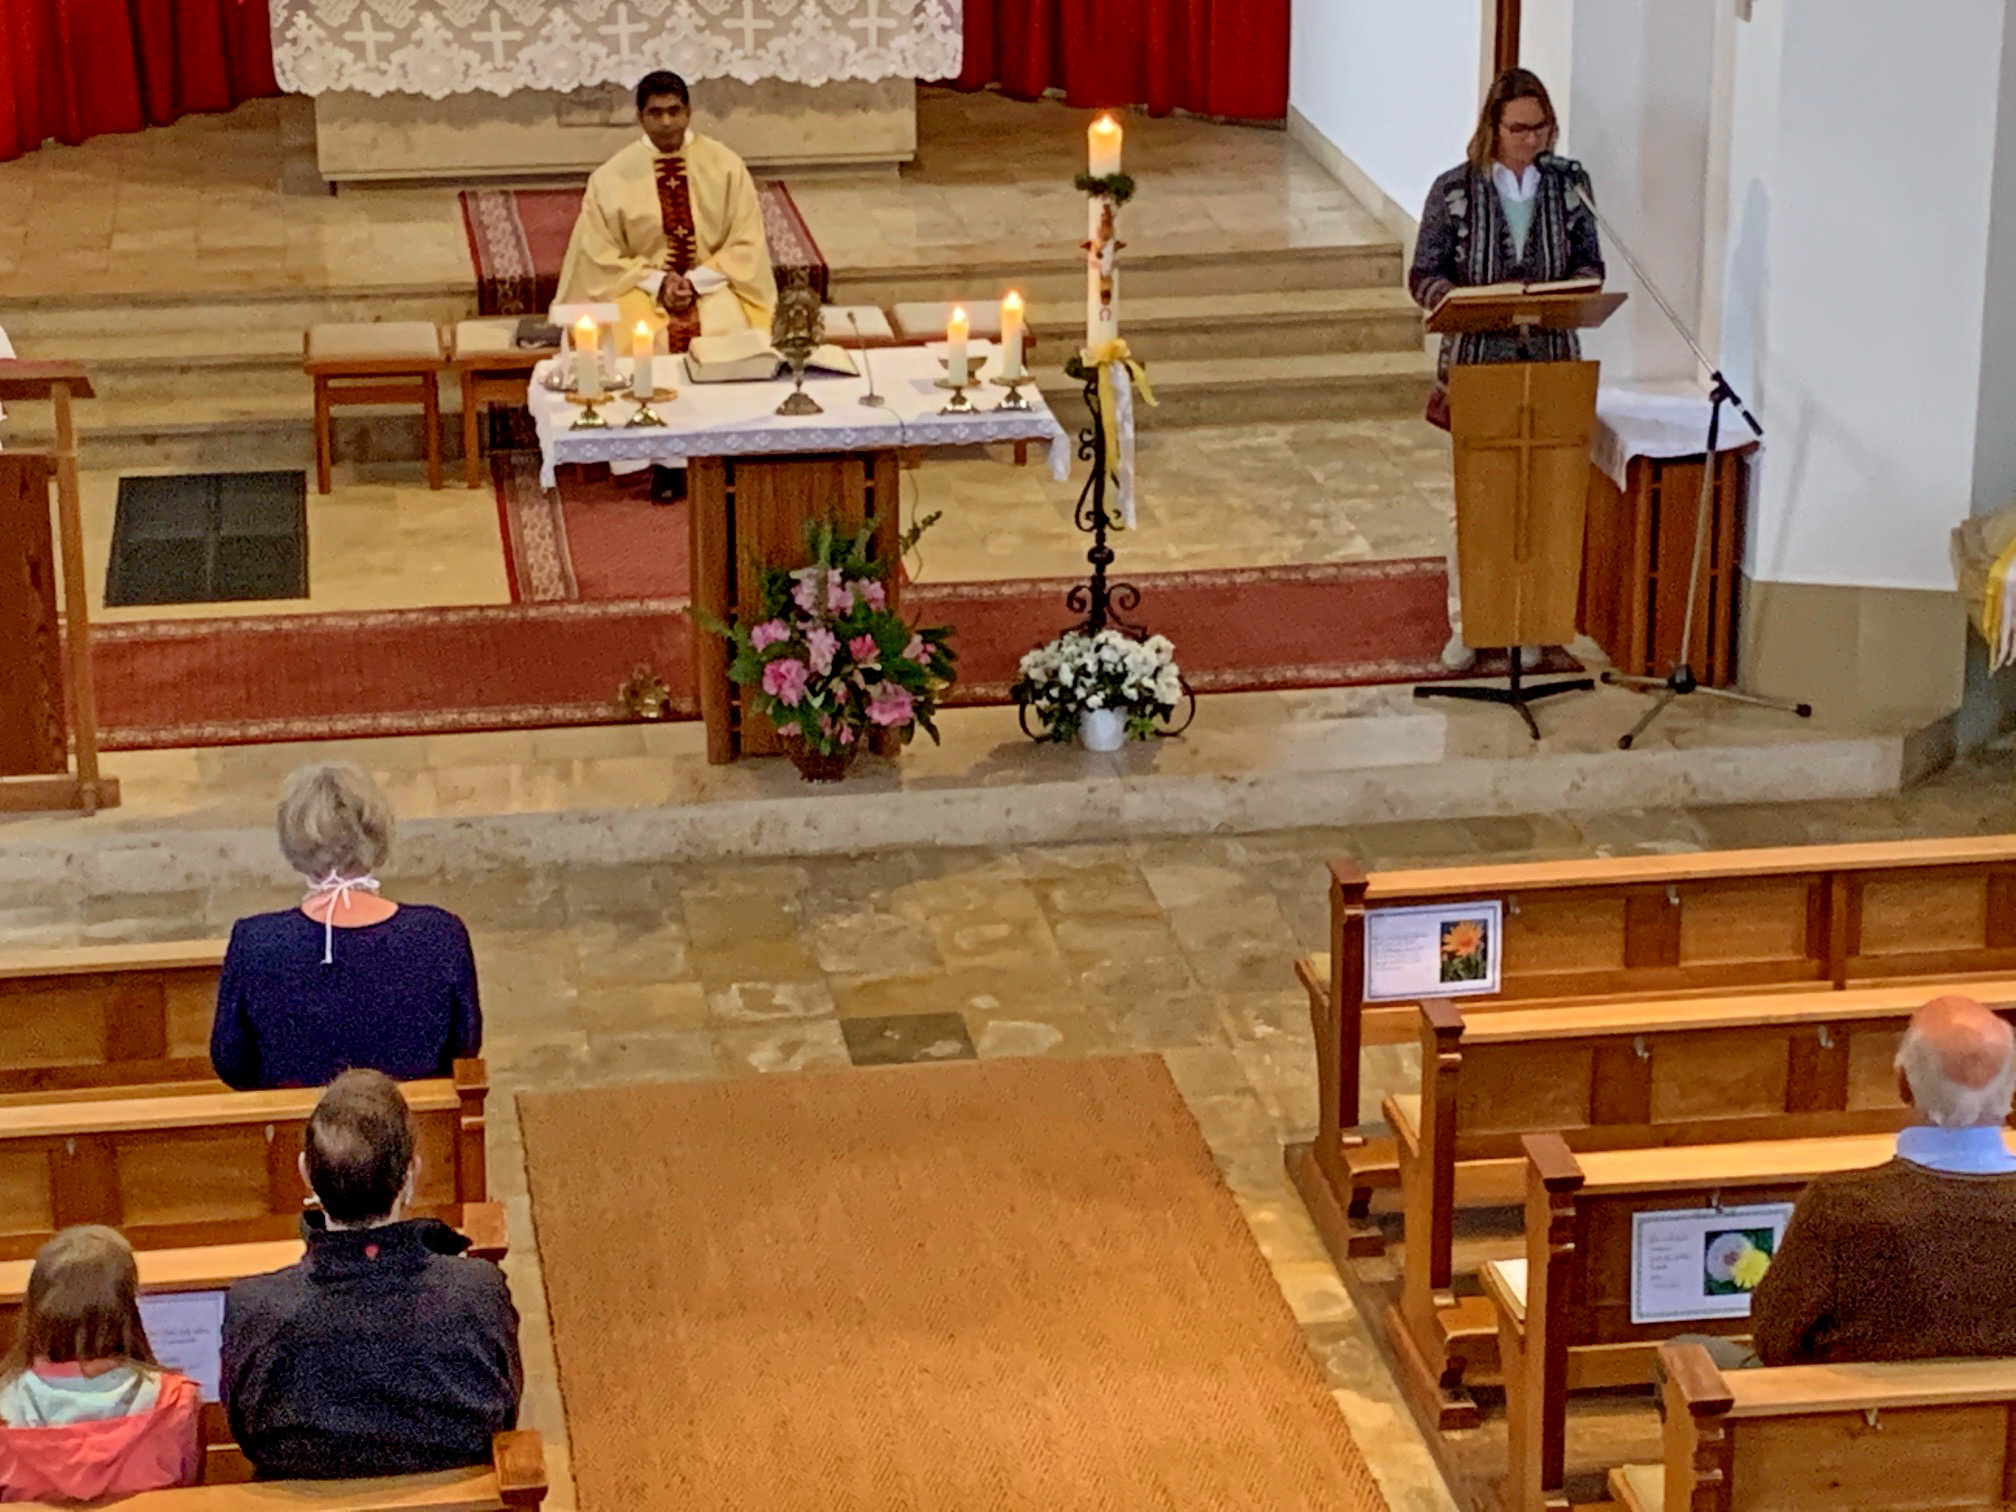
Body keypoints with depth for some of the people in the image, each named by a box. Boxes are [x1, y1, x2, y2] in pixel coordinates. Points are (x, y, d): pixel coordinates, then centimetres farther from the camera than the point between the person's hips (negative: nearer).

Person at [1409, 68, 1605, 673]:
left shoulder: (1566, 187, 2)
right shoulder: (1454, 190, -5)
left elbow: (1590, 262, 11)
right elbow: (1424, 276, -3)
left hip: (1549, 363, 2)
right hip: (1476, 361, -2)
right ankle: (1464, 623, 13)